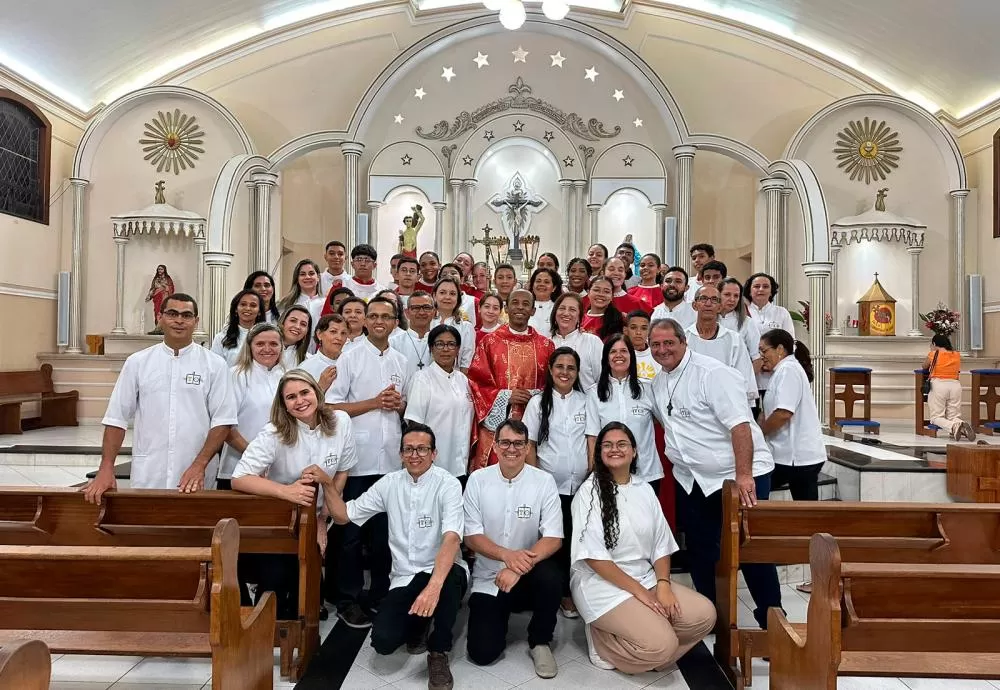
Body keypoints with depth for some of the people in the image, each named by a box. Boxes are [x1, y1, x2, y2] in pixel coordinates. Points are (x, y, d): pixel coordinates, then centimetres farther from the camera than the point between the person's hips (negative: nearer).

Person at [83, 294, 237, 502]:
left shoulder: (214, 364, -1)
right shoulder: (137, 362, 5)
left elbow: (222, 420, -5)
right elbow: (117, 418, 4)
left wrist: (199, 465, -13)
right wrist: (106, 469, -4)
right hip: (146, 477, 1)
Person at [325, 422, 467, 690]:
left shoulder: (447, 484, -14)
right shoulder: (389, 483, 2)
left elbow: (451, 538, -29)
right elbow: (343, 515, 9)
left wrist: (434, 586, -44)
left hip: (442, 573, -3)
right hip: (405, 578, 3)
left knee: (453, 577, -39)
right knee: (383, 641, -20)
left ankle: (438, 653, -10)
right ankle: (419, 622, 18)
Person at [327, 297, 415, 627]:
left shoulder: (403, 363, 12)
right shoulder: (350, 357, -1)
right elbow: (332, 406, -6)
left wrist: (400, 405, -3)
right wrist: (374, 403, -13)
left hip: (392, 459, 4)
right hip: (357, 458, -4)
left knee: (385, 531, 12)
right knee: (352, 532, 7)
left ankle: (380, 594, 26)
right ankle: (348, 599, 20)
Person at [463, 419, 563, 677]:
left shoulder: (544, 481, -9)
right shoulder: (477, 479, -6)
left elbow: (554, 538, -13)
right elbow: (471, 536, -7)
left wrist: (519, 568, -28)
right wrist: (506, 555, -26)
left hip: (528, 574, 0)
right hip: (488, 577, 1)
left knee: (551, 578, -33)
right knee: (482, 653, -11)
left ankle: (540, 642, -3)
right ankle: (500, 618, 24)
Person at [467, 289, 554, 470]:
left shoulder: (545, 345, 8)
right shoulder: (490, 342, 3)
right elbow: (476, 381, 0)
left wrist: (535, 395, -9)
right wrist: (505, 396, -11)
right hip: (496, 423, -1)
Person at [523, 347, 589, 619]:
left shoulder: (585, 402, 6)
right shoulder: (537, 403, 1)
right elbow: (529, 445, 0)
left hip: (581, 485, 2)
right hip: (548, 485, -1)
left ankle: (570, 592, 22)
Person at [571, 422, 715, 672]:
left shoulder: (644, 490, 8)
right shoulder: (589, 491, -11)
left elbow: (661, 545, 8)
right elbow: (593, 556, -16)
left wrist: (663, 585, -9)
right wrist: (639, 592, -17)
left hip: (646, 577, 7)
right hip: (602, 584, -6)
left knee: (704, 614, -11)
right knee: (662, 643, -23)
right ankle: (603, 641, 1)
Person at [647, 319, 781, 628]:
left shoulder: (712, 373, -17)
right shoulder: (659, 382, 7)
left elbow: (739, 424, -24)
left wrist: (743, 475, -29)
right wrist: (679, 458, 14)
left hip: (739, 474, -7)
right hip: (691, 479, 8)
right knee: (700, 550, 15)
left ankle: (771, 618, 20)